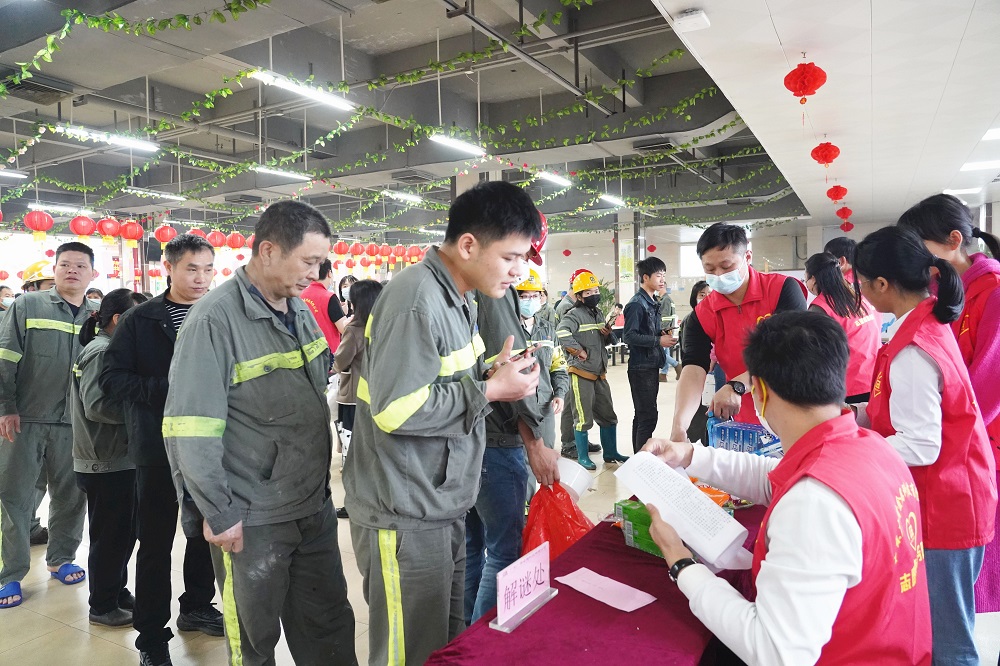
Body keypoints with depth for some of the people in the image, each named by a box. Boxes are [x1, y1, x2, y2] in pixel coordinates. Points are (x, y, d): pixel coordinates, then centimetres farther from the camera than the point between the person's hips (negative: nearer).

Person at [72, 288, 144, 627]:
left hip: (118, 458, 9)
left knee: (123, 532, 18)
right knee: (110, 535, 3)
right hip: (106, 462, -9)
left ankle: (117, 591, 31)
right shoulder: (100, 351, -16)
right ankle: (102, 606, 17)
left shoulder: (112, 349, 14)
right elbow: (96, 406, -24)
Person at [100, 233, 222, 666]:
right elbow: (111, 377, -7)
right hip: (159, 447, -3)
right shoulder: (141, 319, -5)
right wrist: (164, 389, -20)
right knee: (156, 541, 8)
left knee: (206, 531, 17)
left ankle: (196, 608, 39)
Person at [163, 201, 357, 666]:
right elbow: (190, 430, -19)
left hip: (315, 506, 7)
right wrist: (219, 514, -16)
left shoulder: (300, 310, 6)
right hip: (251, 520, -6)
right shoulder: (214, 319, -17)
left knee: (330, 627, 18)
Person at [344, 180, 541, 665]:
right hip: (405, 518, -9)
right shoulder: (416, 301, -22)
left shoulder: (460, 299, 10)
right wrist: (490, 390, -19)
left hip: (443, 506, 9)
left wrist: (491, 372, -1)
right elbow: (396, 410, -27)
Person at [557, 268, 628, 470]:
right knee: (583, 418, 1)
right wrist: (578, 350, -25)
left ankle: (611, 453, 29)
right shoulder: (574, 315, -13)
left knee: (608, 415, 15)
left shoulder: (598, 314, 14)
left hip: (599, 373, 8)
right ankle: (583, 457, 16)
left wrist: (607, 335, 2)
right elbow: (561, 332, -33)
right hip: (581, 373, -8)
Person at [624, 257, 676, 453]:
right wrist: (658, 341, -20)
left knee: (643, 415, 15)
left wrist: (663, 334, 3)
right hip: (641, 367, -9)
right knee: (648, 416, -8)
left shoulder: (654, 302, 14)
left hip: (652, 365, 9)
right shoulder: (636, 304, -14)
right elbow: (630, 336, -20)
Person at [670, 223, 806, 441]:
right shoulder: (702, 316, -5)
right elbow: (693, 370, -18)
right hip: (744, 423, 2)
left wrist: (737, 386, -36)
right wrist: (678, 427, -34)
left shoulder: (783, 289, -12)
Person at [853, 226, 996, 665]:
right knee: (939, 629, 21)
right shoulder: (929, 321, 4)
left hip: (941, 509, -9)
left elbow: (919, 446, -25)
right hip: (952, 500, 9)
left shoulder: (912, 350, -25)